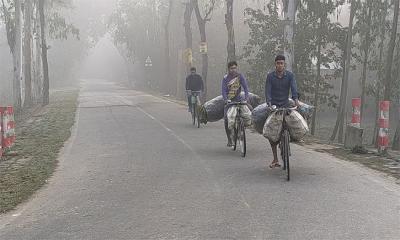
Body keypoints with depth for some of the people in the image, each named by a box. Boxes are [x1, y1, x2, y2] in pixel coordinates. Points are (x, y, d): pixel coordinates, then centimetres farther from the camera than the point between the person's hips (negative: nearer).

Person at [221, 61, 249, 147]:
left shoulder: (240, 76, -2)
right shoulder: (225, 78, -1)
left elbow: (245, 87, -10)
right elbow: (223, 90, -11)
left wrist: (246, 97, -26)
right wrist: (226, 99, -29)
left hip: (238, 99, 0)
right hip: (229, 101, 0)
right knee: (226, 120, -7)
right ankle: (229, 140, 6)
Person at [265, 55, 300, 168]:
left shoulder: (290, 75, -1)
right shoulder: (270, 76, -2)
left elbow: (294, 88, -14)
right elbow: (268, 91, -11)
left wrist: (296, 100, -32)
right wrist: (269, 104, -28)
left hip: (285, 105, 0)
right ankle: (275, 159, 4)